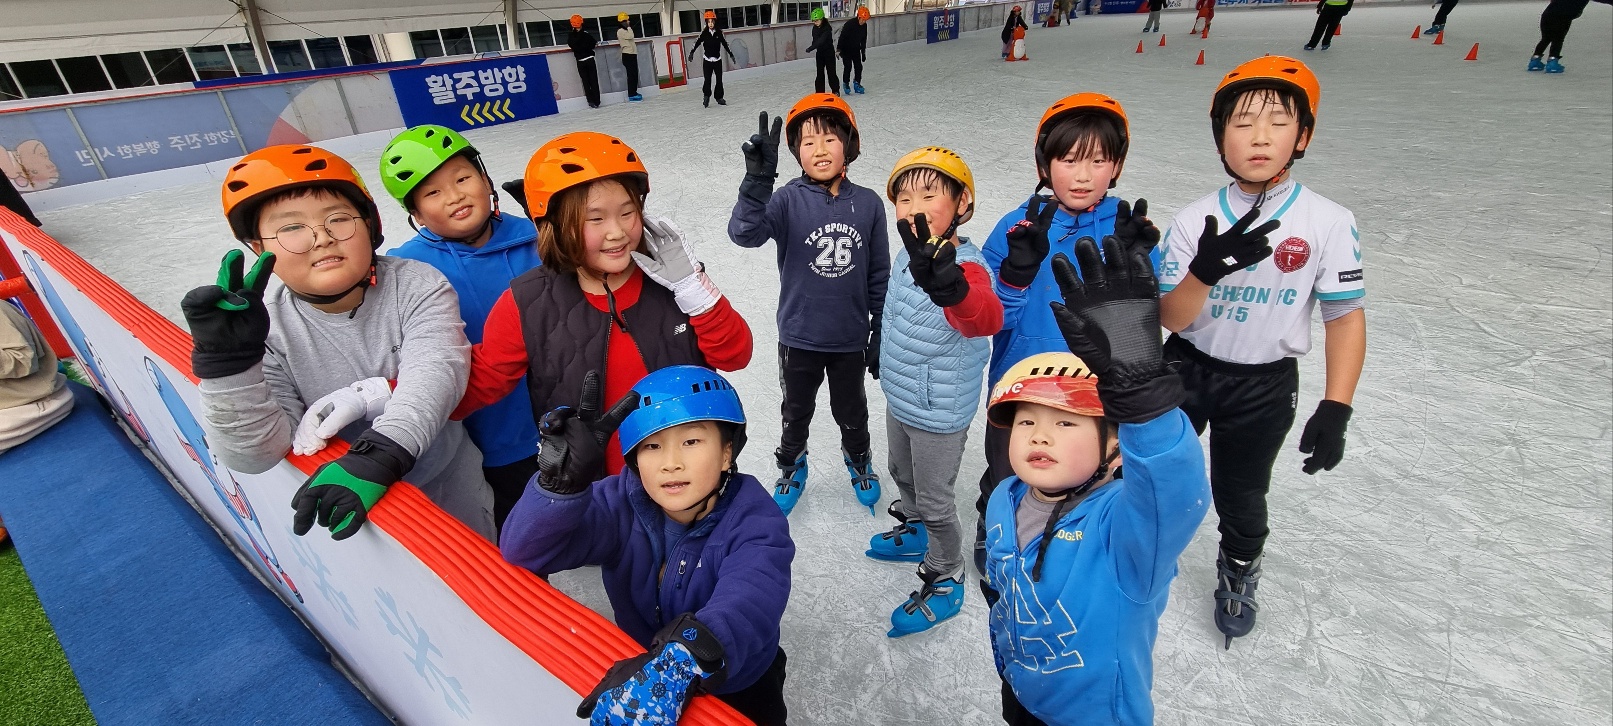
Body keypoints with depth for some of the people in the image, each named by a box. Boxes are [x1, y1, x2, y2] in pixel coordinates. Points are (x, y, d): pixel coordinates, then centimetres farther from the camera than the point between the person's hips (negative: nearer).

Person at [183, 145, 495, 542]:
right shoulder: (267, 329, -14)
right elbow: (255, 453, -21)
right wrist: (229, 361, -36)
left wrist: (380, 455, -48)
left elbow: (434, 373, -33)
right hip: (345, 509, 1)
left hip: (450, 492, 0)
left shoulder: (418, 288, -17)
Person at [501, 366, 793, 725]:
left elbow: (748, 603, -42)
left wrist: (684, 660, -60)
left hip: (737, 683, -2)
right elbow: (523, 550, -24)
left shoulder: (755, 521, -24)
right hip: (640, 669, 2)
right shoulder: (621, 505, -16)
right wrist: (561, 481, -43)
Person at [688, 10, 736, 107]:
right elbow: (697, 42, -7)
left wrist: (731, 54, 15)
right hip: (707, 59, -2)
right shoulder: (704, 32, -5)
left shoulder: (719, 32, 0)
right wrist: (691, 53, -17)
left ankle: (719, 98, 15)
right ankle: (706, 97, 1)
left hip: (718, 59, 2)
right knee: (707, 79, -10)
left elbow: (725, 43, 10)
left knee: (719, 79, 4)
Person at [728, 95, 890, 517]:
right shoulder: (788, 201, -15)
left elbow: (879, 276, -1)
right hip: (799, 337, -1)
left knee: (852, 411, 24)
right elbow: (744, 234, -33)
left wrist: (879, 336, 2)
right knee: (797, 411, 22)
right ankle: (791, 466, 49)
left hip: (850, 339, 1)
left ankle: (859, 459, 54)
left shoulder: (868, 204, -9)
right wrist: (758, 176, -46)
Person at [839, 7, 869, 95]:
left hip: (856, 49, 6)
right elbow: (842, 37, -22)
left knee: (859, 67, 0)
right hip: (846, 50, -6)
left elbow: (863, 40, 9)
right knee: (848, 67, -9)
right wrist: (839, 50, -26)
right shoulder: (849, 24, -23)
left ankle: (857, 83, 13)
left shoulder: (864, 26, -3)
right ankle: (846, 84, 6)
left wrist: (863, 53, 11)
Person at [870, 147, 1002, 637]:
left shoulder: (965, 266, -29)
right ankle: (914, 535, 57)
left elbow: (986, 319, -53)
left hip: (939, 413, -8)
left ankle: (945, 583, 36)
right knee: (903, 476, 29)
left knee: (935, 501, 11)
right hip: (900, 399, 8)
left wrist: (948, 284, -74)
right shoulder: (911, 252, -4)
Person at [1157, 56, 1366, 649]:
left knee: (1241, 493, 16)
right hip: (1187, 370, 1)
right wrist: (1206, 269, -35)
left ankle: (1238, 573, 47)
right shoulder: (1193, 220, -12)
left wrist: (1335, 409, -11)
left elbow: (1346, 316, -7)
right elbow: (1170, 318, -16)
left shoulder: (1330, 223, -13)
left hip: (1264, 385, 0)